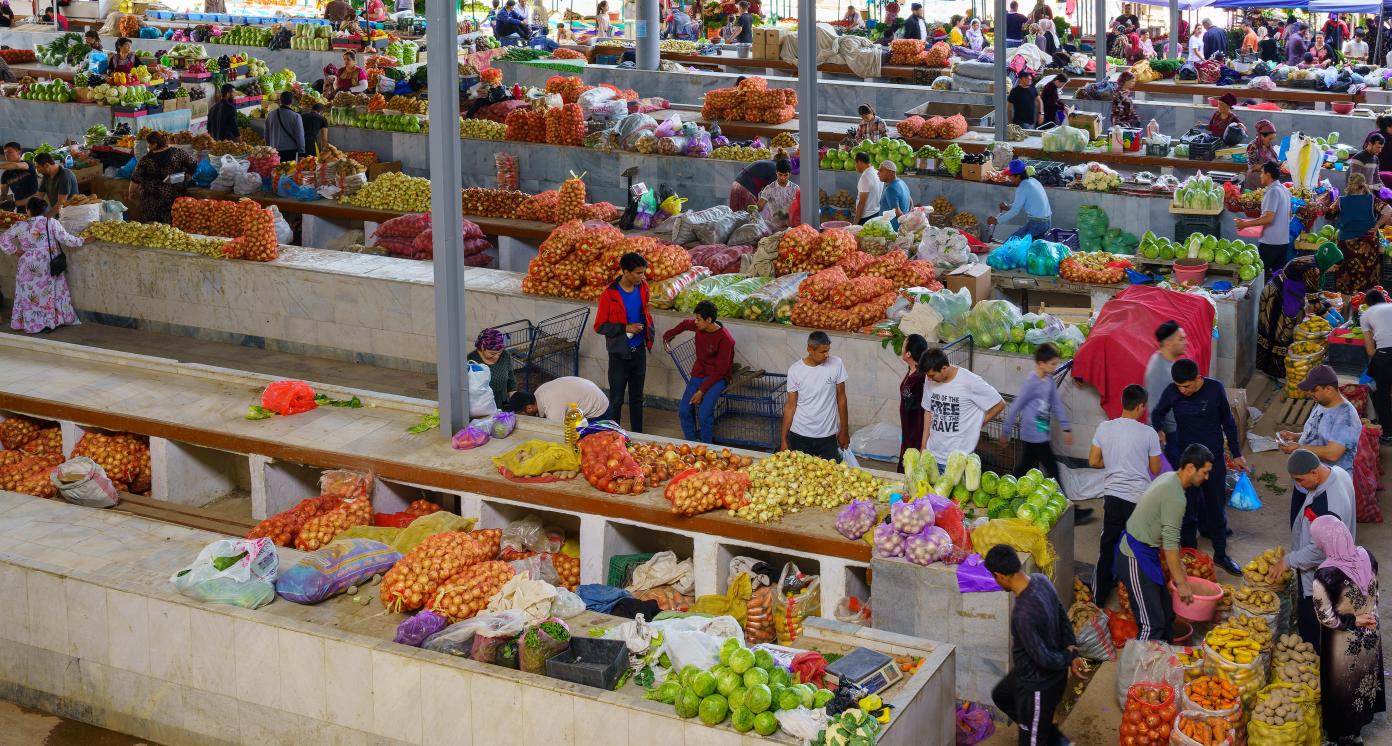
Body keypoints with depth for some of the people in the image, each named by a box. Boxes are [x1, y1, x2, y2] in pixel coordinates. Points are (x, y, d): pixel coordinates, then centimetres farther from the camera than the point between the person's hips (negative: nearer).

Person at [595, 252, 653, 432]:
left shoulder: (642, 287, -2)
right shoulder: (610, 294, -18)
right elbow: (599, 326, -14)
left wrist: (649, 329, 9)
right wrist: (625, 329, -22)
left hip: (639, 351, 5)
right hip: (620, 353, -5)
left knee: (637, 397, 16)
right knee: (616, 400, 3)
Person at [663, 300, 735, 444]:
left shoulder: (725, 339, -21)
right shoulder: (698, 326, -3)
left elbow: (720, 370, -19)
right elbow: (685, 324, 24)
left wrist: (702, 391, -21)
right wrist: (668, 335, 27)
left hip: (717, 378, -6)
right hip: (698, 374, 6)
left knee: (704, 414, -24)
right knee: (683, 411, -8)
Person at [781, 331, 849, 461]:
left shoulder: (836, 364, -7)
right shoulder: (795, 370, -8)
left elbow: (841, 397, 2)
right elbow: (790, 406, -1)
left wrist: (844, 430, 5)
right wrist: (784, 439, 0)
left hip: (828, 436, 0)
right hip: (799, 436, 0)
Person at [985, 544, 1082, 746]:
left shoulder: (1023, 614, -38)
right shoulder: (1041, 580, -11)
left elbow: (1043, 659, -31)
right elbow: (1062, 617, 5)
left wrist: (1068, 659, -13)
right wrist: (1071, 650, 1)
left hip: (1039, 685, -9)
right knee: (1000, 695, 31)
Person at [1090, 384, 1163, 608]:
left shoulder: (1105, 428, -3)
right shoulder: (1148, 433, -10)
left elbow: (1093, 461, 3)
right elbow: (1155, 469, -2)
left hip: (1113, 495, 3)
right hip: (1139, 497, -3)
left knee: (1108, 547, 13)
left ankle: (1099, 598, 17)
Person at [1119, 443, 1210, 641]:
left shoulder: (1168, 478, 9)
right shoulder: (1175, 496, -22)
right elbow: (1170, 543, -21)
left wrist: (1177, 563, 20)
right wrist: (1181, 583, -15)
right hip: (1136, 558, -11)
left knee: (1166, 614, 16)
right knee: (1152, 625, -11)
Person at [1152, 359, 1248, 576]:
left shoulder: (1215, 389, -12)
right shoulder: (1172, 391, -12)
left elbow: (1228, 422, 1)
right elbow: (1158, 413, 9)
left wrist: (1237, 454, 5)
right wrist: (1158, 430, -12)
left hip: (1213, 456, 0)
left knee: (1216, 507, 9)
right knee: (1188, 509, 6)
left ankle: (1221, 555, 22)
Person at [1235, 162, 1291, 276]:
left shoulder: (1272, 191, -17)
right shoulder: (1284, 189, 11)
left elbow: (1268, 218, -25)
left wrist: (1245, 224, -22)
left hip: (1270, 242, -9)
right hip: (1284, 241, 9)